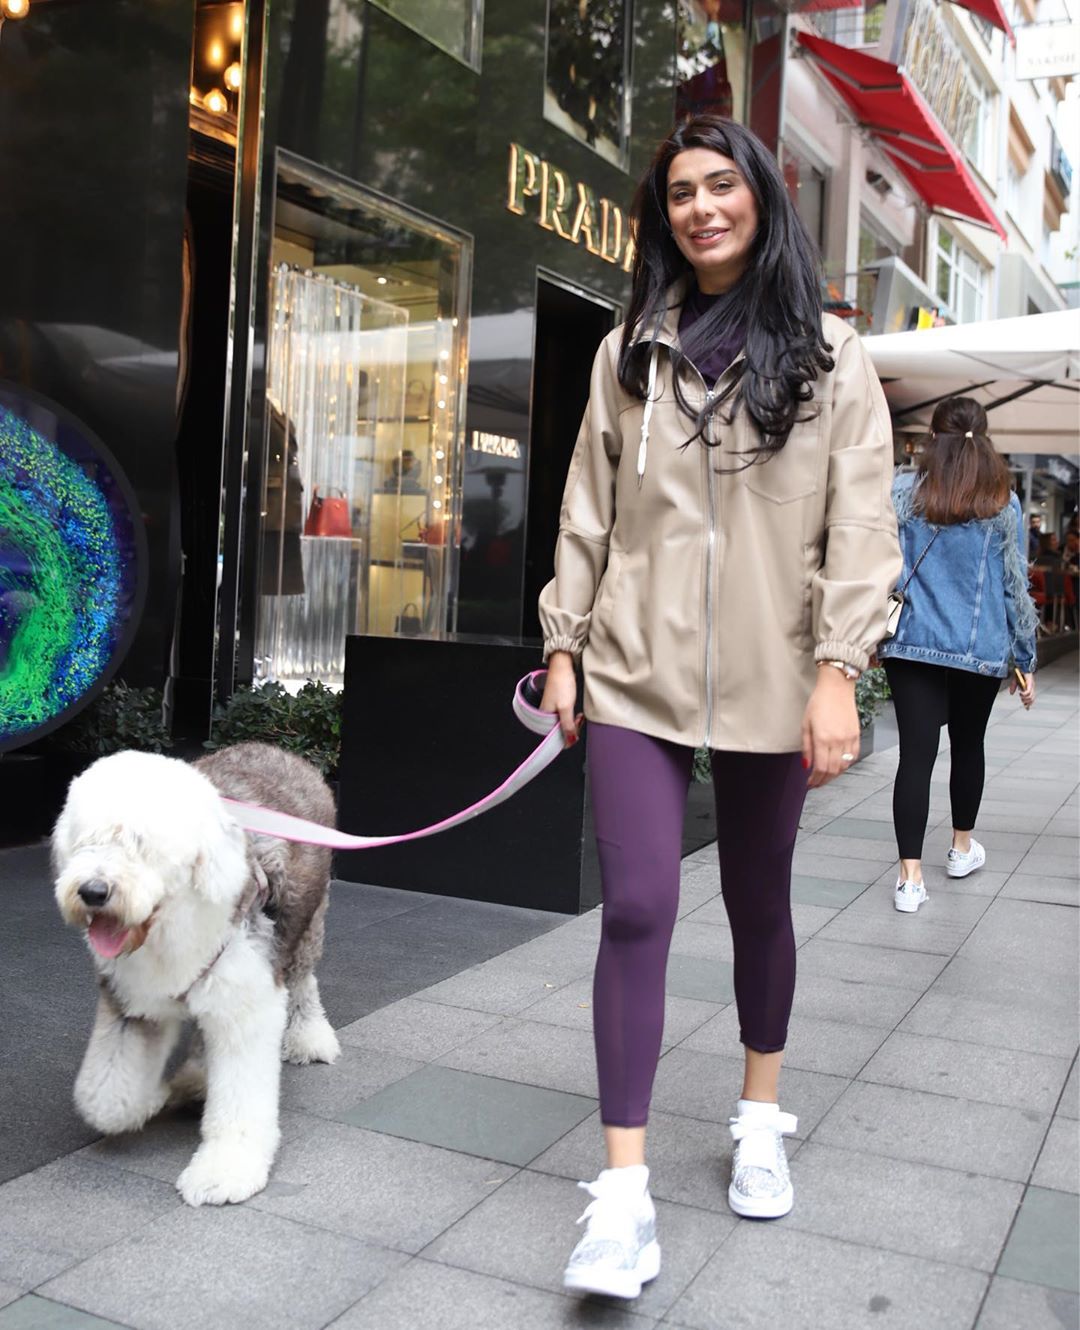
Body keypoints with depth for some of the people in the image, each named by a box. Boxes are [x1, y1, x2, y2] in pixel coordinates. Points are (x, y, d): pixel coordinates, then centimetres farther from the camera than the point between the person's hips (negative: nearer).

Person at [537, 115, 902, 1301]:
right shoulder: (628, 354, 11)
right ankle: (624, 1193, -1)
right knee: (636, 910, -8)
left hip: (766, 680, 0)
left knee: (759, 905, 14)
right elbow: (588, 513, 10)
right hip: (636, 674, 1)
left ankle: (760, 1116, 37)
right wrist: (563, 644, 4)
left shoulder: (826, 355, 4)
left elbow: (860, 522, -2)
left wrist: (838, 670, -11)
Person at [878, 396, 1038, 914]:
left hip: (911, 643, -1)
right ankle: (962, 847, 38)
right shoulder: (1002, 503, 1)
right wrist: (1025, 660, 10)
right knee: (968, 745, 20)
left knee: (916, 754, -2)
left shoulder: (902, 492, 0)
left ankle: (910, 877, -9)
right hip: (980, 648, 1)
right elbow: (1015, 586, 4)